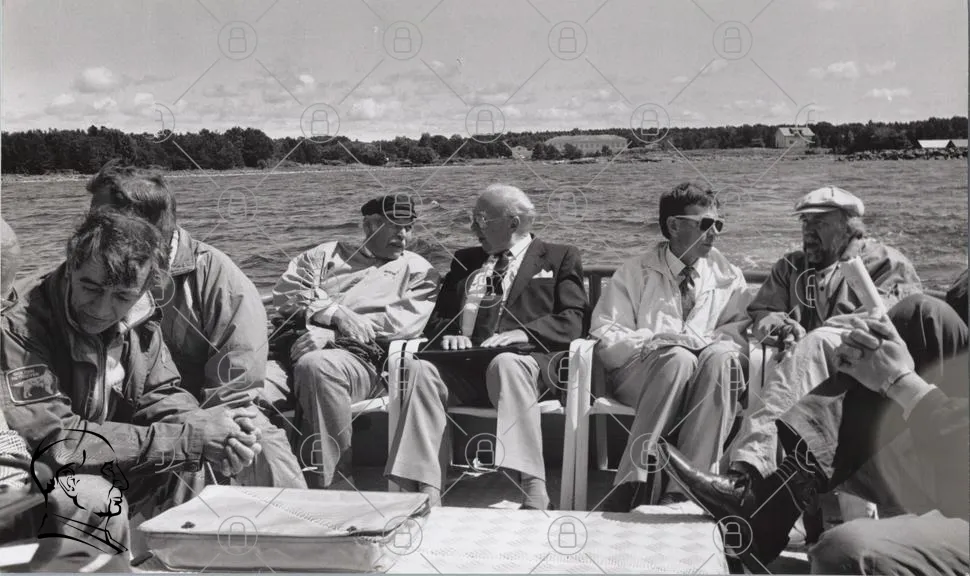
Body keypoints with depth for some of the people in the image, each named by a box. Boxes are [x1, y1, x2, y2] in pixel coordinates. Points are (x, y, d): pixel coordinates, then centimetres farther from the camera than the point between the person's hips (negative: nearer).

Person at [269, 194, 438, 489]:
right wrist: (334, 312, -6)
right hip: (293, 344, 2)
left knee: (316, 365, -39)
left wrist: (331, 334, -8)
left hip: (359, 356, -2)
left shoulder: (417, 270, 20)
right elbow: (286, 288, 13)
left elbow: (402, 322, 3)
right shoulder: (329, 253, 28)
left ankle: (332, 485, -31)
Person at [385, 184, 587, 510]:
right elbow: (437, 318, 25)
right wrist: (449, 334, 0)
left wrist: (522, 333, -14)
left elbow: (571, 322, 4)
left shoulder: (560, 258, 17)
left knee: (506, 364, -38)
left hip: (522, 358, -4)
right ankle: (427, 493, -34)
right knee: (420, 367, -28)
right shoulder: (465, 260, 30)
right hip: (465, 362, 4)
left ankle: (535, 493, -43)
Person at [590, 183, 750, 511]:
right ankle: (631, 484, -37)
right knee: (678, 359, -36)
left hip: (705, 373, 2)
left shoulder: (727, 275, 17)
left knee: (720, 356, -33)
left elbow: (744, 327, 8)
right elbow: (606, 337, 2)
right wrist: (653, 342, -15)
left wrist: (712, 339, -13)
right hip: (639, 371, -2)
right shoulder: (636, 273, 10)